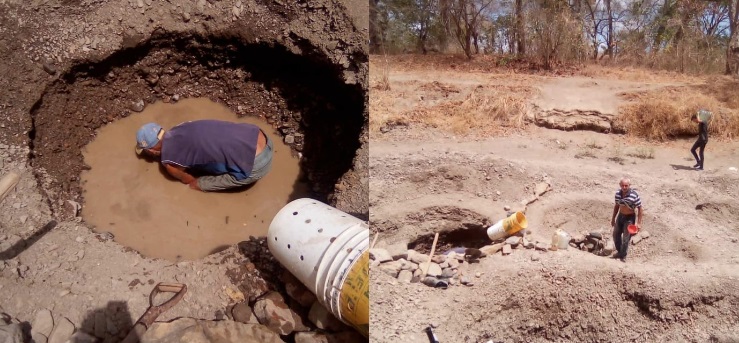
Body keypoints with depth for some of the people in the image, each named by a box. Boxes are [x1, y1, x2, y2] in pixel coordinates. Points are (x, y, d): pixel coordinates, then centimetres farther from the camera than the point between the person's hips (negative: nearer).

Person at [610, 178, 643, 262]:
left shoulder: (634, 195, -23)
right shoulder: (618, 193, -6)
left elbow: (640, 208, -15)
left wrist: (639, 223, -17)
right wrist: (613, 218, 14)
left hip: (630, 217, -6)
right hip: (620, 215, 6)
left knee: (626, 238, -3)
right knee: (616, 234, 14)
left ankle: (623, 255, 15)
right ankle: (619, 252, 35)